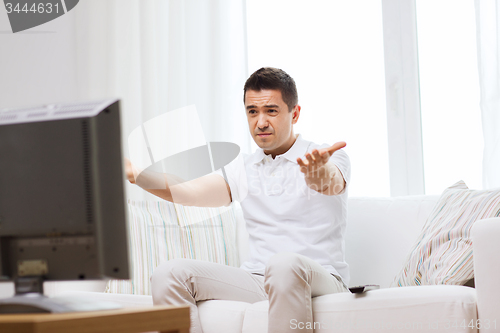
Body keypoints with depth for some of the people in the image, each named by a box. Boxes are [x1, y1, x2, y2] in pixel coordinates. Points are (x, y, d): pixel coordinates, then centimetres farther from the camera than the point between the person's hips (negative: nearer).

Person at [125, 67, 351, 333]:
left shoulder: (329, 157, 3)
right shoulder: (243, 169, 18)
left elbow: (330, 183, -22)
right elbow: (185, 191, 4)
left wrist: (318, 172, -49)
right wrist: (135, 174, -16)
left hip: (321, 279, -4)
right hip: (257, 282, 5)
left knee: (284, 264, -40)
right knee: (169, 273, -16)